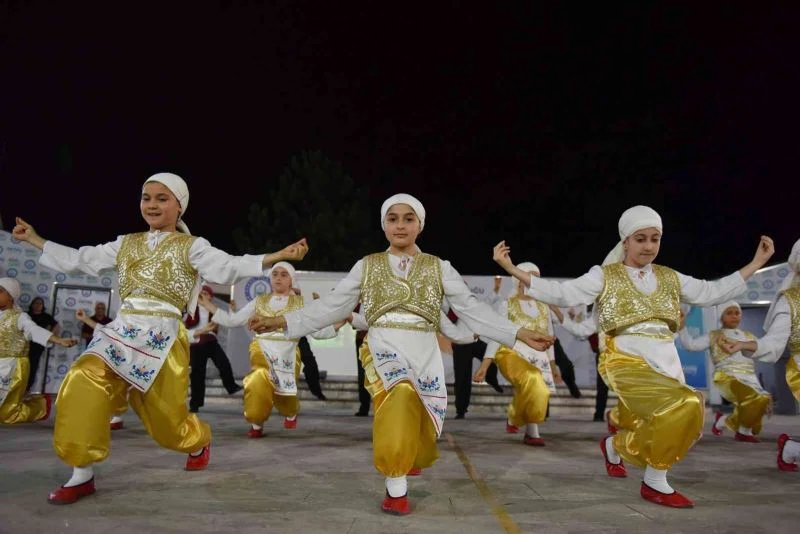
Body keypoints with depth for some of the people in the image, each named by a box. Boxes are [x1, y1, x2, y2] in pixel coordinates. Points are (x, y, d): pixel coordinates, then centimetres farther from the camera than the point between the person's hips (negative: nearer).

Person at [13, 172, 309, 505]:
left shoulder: (191, 247, 1)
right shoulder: (126, 244, 16)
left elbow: (228, 268, -13)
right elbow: (78, 260, 23)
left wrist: (278, 256, -27)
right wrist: (34, 239, 25)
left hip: (161, 337, -4)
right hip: (122, 331, 4)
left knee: (166, 417, 3)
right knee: (82, 382, -22)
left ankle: (200, 440, 40)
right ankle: (82, 475, -8)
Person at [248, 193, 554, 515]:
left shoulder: (439, 268, 7)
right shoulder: (367, 266, 8)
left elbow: (472, 309, 3)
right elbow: (332, 305, 6)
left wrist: (520, 334, -7)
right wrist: (282, 321, -2)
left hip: (424, 354, 2)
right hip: (383, 349, -1)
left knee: (418, 424, 5)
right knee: (400, 397, -29)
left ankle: (406, 460, 44)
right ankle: (396, 488, -9)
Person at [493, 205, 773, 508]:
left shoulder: (670, 278, 17)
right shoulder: (605, 276, 3)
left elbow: (713, 293, 22)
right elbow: (562, 294, -7)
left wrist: (756, 263, 21)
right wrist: (512, 269, -16)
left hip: (666, 364, 6)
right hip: (627, 363, -6)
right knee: (686, 404, -28)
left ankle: (614, 446, 42)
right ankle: (655, 483, -7)